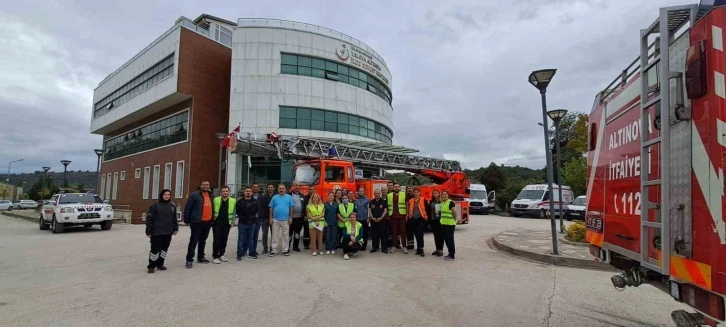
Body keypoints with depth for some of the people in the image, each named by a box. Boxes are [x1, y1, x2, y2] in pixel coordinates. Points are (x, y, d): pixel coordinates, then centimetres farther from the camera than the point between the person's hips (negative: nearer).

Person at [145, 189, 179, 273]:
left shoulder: (172, 206, 10)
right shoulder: (155, 205, -4)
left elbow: (174, 219, 14)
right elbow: (149, 219, -7)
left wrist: (175, 229, 9)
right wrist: (149, 231, -11)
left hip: (168, 233, 5)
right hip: (156, 232, -5)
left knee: (164, 249, 11)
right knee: (155, 249, -2)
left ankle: (160, 264, 25)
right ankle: (151, 266, 10)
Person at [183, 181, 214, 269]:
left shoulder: (210, 195, 13)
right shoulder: (194, 195, -6)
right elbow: (187, 208, -6)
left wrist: (212, 219, 15)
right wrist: (187, 220, -9)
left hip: (208, 222, 6)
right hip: (197, 222, -6)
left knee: (203, 241, 16)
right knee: (193, 241, -3)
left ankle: (200, 257, 26)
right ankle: (189, 260, 3)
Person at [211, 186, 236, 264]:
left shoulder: (233, 201, 3)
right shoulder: (215, 200, 0)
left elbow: (233, 212, 8)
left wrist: (232, 222, 4)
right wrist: (212, 220, 1)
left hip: (227, 223, 2)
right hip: (217, 223, -2)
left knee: (224, 240, 8)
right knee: (216, 240, -2)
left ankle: (221, 255, 23)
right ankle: (215, 256, 6)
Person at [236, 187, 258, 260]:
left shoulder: (255, 202, 3)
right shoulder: (240, 201, -3)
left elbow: (257, 209, 15)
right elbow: (237, 211, 4)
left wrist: (253, 216, 10)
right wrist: (241, 216, 5)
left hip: (252, 223, 2)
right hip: (242, 223, -2)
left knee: (250, 238, 13)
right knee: (241, 239, -2)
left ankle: (251, 252, 22)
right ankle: (239, 254, 4)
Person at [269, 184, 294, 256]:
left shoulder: (289, 197, 2)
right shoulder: (274, 197, 3)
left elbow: (291, 208, 4)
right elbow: (271, 208, 5)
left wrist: (290, 218, -1)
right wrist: (271, 218, 1)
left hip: (285, 219, 0)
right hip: (276, 219, 0)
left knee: (285, 235, 6)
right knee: (275, 235, 6)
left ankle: (285, 250, 15)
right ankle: (274, 250, 12)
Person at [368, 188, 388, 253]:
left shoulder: (383, 201, 1)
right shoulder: (371, 202, 10)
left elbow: (385, 210, -3)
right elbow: (370, 211, 9)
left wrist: (381, 218, -13)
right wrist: (372, 218, -7)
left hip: (382, 220, -3)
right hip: (373, 220, 3)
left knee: (383, 234, -3)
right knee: (374, 234, 5)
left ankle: (384, 248, 3)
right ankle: (374, 247, 15)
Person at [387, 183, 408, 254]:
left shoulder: (404, 195, 4)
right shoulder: (389, 195, 8)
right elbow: (387, 205, 9)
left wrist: (407, 214, -4)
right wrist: (387, 215, 4)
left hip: (402, 215, -1)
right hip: (393, 216, 1)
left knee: (403, 231, 0)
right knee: (393, 231, 5)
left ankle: (404, 246, 3)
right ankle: (393, 246, 12)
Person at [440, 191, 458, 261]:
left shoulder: (451, 202, -12)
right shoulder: (442, 203, 14)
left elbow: (454, 213, -13)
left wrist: (454, 220, -4)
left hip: (450, 224, -8)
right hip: (444, 224, 8)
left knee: (450, 239, -4)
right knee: (446, 239, 12)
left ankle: (452, 255, 2)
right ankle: (450, 253, 23)